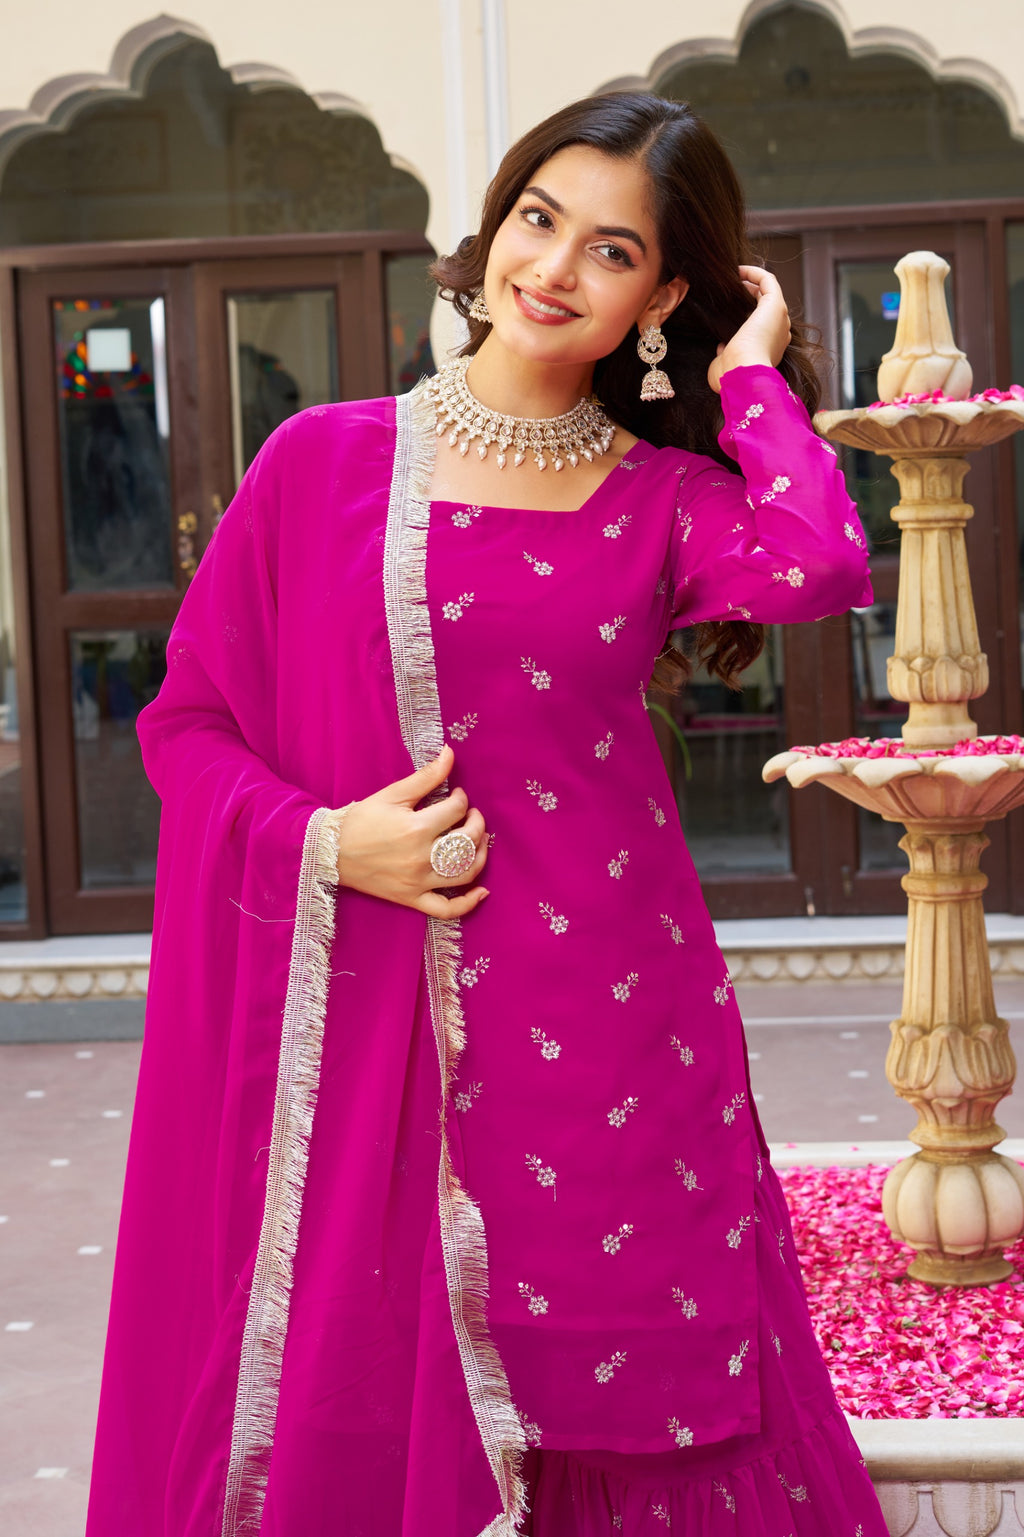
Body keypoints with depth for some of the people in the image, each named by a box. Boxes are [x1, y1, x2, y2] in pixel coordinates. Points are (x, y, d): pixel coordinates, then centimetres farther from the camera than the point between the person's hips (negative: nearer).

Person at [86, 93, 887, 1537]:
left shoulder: (666, 496, 5)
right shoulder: (322, 461, 4)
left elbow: (821, 567, -18)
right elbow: (190, 718, 6)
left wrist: (752, 377, -3)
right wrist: (325, 842, -10)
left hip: (603, 1037, 0)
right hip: (362, 1029, 0)